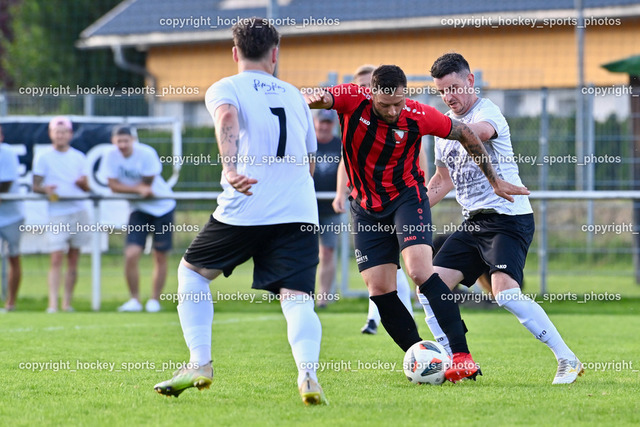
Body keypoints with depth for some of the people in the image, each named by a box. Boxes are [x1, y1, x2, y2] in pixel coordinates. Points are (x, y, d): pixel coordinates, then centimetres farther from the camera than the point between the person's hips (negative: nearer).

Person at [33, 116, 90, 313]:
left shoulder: (79, 157, 13)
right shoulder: (44, 158, 5)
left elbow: (87, 188, 12)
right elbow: (35, 186, 0)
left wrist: (82, 183, -10)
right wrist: (45, 189, -20)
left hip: (79, 211, 3)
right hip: (57, 213, -3)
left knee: (73, 260, 4)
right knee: (56, 258, -13)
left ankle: (67, 302, 10)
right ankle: (53, 303, -17)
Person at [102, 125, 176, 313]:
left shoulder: (147, 154, -20)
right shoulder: (111, 156, -10)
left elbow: (147, 184, -12)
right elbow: (113, 185, -10)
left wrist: (126, 188, -9)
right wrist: (138, 189, -22)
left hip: (162, 206, -2)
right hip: (139, 208, 2)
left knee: (161, 258, 2)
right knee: (131, 255, -14)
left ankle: (154, 301, 16)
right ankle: (134, 300, 1)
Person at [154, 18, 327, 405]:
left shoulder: (225, 89, 9)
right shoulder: (295, 96, 24)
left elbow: (228, 119, -16)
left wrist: (231, 170, -31)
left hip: (244, 212, -3)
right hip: (301, 211, 3)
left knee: (192, 271, 20)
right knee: (297, 298, -5)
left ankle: (200, 364, 10)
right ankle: (308, 374, -32)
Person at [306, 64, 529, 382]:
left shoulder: (419, 117, -15)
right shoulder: (352, 100, -15)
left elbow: (464, 133, -1)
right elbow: (319, 99, -29)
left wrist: (494, 181, 5)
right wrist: (315, 99, -55)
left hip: (407, 197, -3)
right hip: (367, 209, 3)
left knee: (419, 270, -23)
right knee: (379, 290, -5)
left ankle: (461, 355, -26)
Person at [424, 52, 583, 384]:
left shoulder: (487, 111, -12)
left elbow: (482, 131, -39)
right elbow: (444, 178, 29)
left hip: (508, 217, -9)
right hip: (474, 222, 9)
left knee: (505, 291, -25)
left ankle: (567, 360, -18)